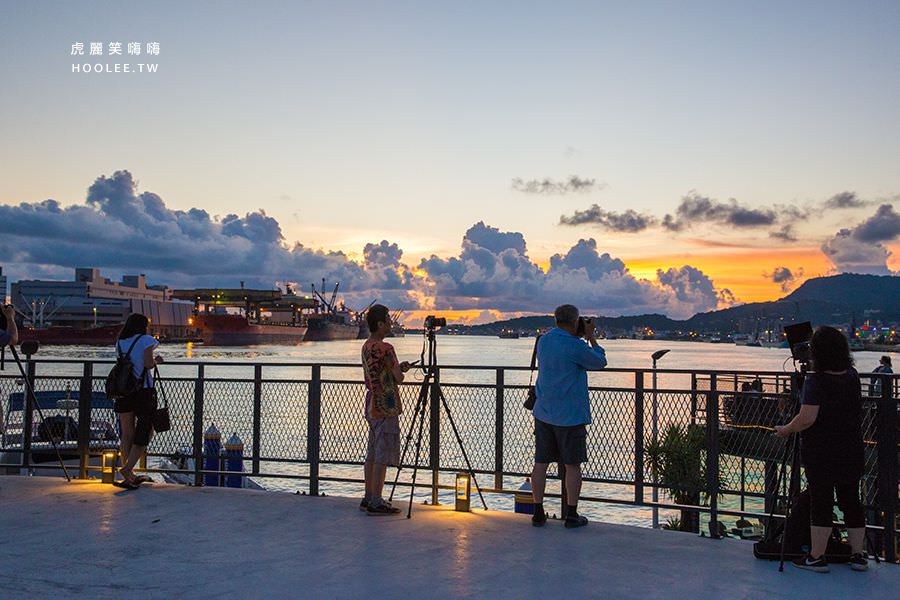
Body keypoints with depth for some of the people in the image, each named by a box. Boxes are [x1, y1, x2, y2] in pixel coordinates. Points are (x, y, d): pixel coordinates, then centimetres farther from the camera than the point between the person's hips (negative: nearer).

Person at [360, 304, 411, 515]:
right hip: (385, 408, -9)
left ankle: (368, 498, 20)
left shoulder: (366, 346, 12)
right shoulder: (384, 348, -18)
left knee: (372, 455, 13)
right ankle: (376, 502, 0)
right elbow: (399, 378, -15)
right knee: (382, 456, -4)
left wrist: (399, 367, 12)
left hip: (372, 406, 9)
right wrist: (400, 370, 6)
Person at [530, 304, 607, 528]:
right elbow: (600, 362, -2)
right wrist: (591, 337, 7)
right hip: (570, 415, -6)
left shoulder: (543, 340, 5)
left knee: (541, 463, 8)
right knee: (572, 465, 5)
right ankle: (572, 515, 12)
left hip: (543, 413, 6)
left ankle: (538, 513, 15)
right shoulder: (575, 346, -17)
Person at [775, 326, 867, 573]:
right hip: (852, 451, 6)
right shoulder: (853, 376, 1)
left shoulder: (815, 382, -19)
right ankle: (858, 555, 22)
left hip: (820, 453, -6)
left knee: (820, 502, 2)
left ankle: (817, 557, 9)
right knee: (851, 501, 14)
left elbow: (807, 419, -24)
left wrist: (785, 430, -7)